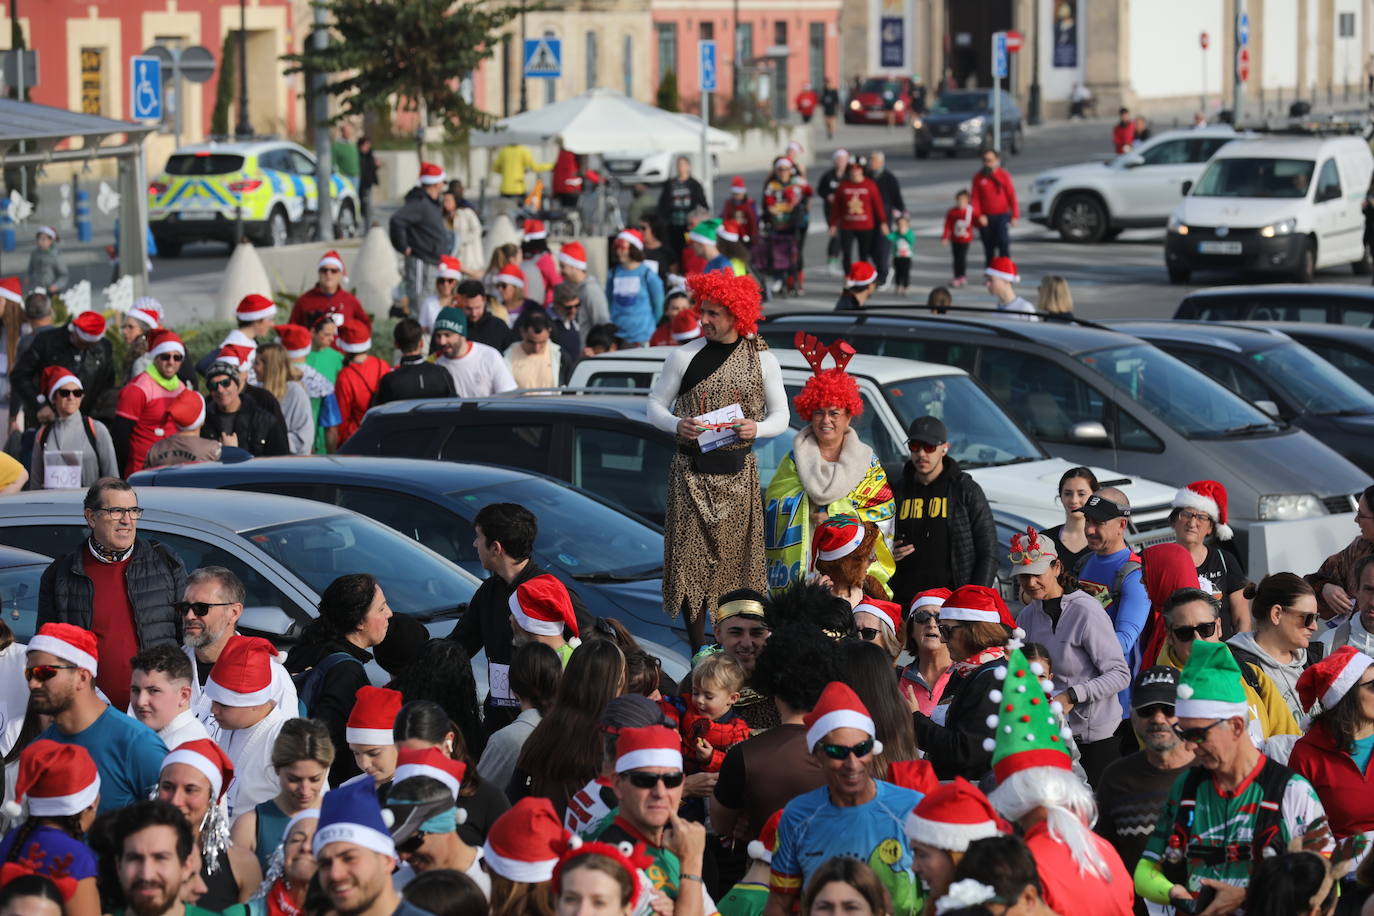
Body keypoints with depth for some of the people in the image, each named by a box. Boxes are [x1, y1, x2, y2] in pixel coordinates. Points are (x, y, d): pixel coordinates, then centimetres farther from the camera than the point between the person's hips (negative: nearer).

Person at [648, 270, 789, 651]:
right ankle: (698, 649, 3)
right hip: (691, 472, 0)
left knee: (735, 557, 1)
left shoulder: (762, 360, 3)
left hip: (738, 473, 0)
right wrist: (677, 425, -15)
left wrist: (757, 428, -14)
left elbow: (781, 416, 8)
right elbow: (655, 405, 7)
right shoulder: (684, 357, 2)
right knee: (691, 555, -4)